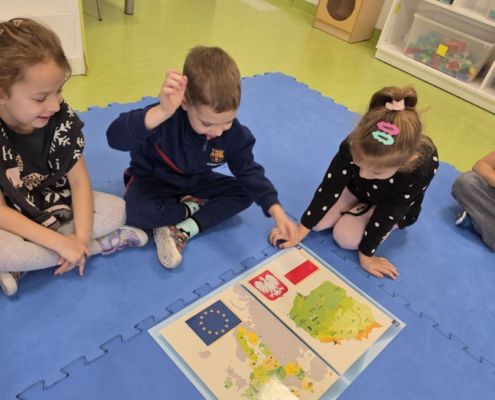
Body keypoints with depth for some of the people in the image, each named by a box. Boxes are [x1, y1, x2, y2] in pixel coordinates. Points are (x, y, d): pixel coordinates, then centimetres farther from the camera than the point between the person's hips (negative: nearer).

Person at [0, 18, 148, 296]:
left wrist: (81, 236, -25)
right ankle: (100, 245, -16)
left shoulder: (61, 118, -17)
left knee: (116, 210, -17)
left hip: (55, 205, 4)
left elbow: (79, 180, -12)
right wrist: (61, 243, -29)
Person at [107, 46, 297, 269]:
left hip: (195, 182, 5)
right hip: (154, 180, -4)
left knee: (243, 193, -10)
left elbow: (249, 172, -11)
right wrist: (161, 112, -67)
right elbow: (115, 138, -50)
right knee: (137, 212, -35)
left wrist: (277, 212, -23)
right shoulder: (167, 118, -36)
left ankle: (181, 231, -19)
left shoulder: (234, 133, -21)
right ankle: (193, 207, -6)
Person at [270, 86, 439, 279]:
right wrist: (300, 231, -19)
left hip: (393, 206, -2)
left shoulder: (424, 165, -41)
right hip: (357, 188, 2)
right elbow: (330, 188, -26)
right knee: (318, 223, -10)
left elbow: (388, 213, -29)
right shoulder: (354, 145, -38)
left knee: (345, 237, -17)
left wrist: (366, 254, -20)